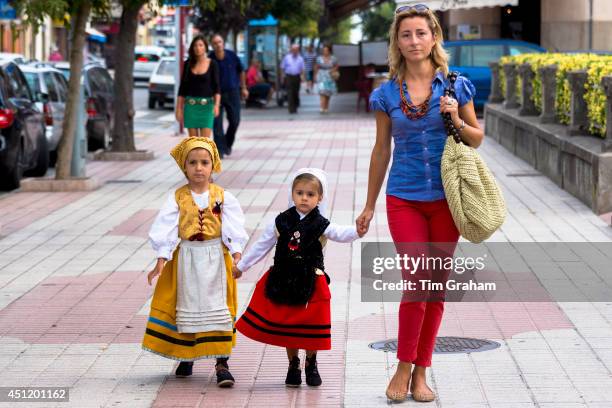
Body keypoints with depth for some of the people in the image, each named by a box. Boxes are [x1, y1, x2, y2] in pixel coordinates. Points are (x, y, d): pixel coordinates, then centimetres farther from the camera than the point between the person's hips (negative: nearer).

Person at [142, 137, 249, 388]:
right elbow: (166, 229, -6)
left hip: (215, 258, -1)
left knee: (217, 309, -3)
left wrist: (237, 254, -21)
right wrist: (161, 260, -14)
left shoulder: (223, 197, -3)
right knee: (188, 308, 11)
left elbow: (234, 229, -8)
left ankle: (221, 362, -3)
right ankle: (186, 357, 28)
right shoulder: (177, 198, -3)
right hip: (187, 258, 1)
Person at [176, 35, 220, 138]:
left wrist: (216, 104, -22)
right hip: (191, 105, 2)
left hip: (206, 106, -2)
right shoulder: (188, 64, 4)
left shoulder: (212, 64, -2)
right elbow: (182, 87, 7)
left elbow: (217, 87, -7)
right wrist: (179, 109, 2)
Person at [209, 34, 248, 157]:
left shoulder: (232, 56, -7)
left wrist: (243, 88, 12)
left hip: (232, 92, 2)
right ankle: (220, 150, -2)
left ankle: (228, 143, 28)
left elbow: (241, 71, 9)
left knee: (234, 121, 4)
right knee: (217, 123, -7)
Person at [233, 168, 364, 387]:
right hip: (283, 281, 2)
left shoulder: (320, 225, -7)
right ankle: (293, 365, 25)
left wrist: (358, 230, -45)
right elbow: (262, 245, 9)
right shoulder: (281, 222, -1)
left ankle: (311, 365, 25)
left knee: (311, 327, 4)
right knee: (286, 326, 8)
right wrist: (241, 265, 15)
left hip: (310, 283, -2)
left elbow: (342, 234, -23)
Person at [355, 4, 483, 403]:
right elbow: (381, 151, 10)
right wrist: (369, 206, 14)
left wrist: (456, 120, -12)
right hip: (405, 200, -1)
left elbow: (477, 139, 9)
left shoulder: (456, 86, 1)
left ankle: (421, 373, 17)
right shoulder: (387, 94, 2)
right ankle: (403, 367, 7)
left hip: (447, 198, 1)